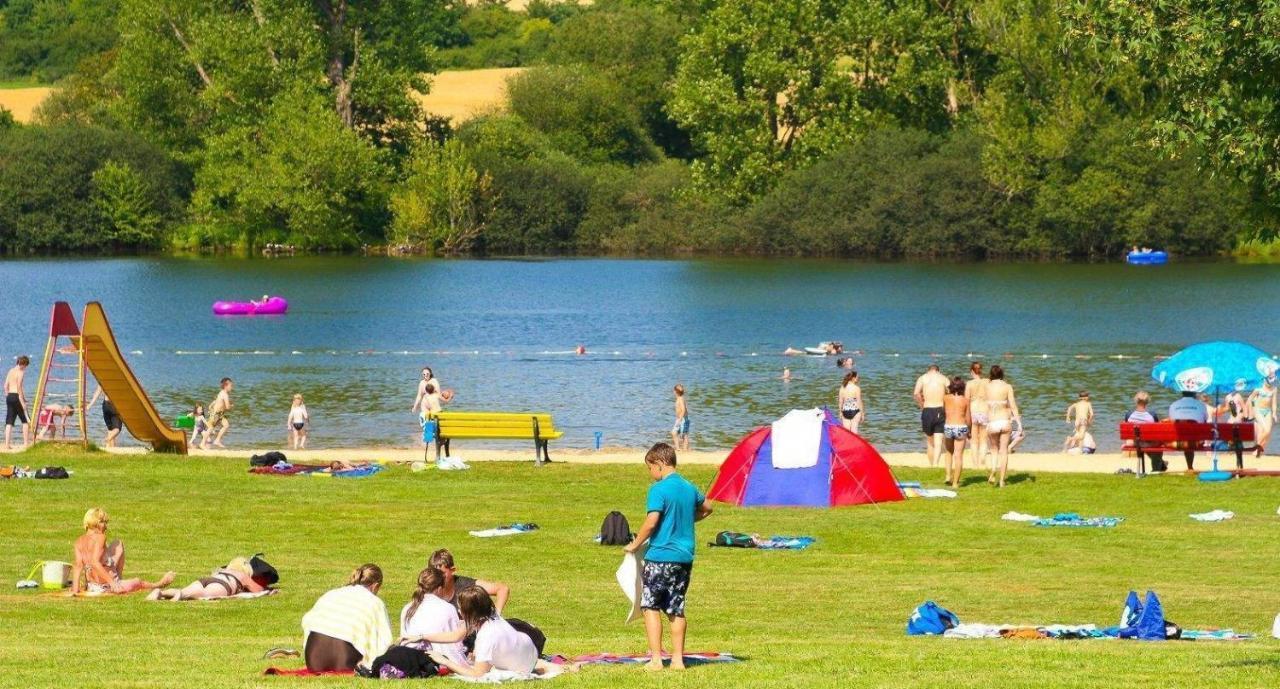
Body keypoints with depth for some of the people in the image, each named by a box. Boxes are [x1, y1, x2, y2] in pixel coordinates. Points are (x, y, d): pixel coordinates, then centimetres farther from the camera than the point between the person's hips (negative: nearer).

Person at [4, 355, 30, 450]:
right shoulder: (21, 372, -9)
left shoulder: (10, 371, 13)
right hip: (16, 396, -7)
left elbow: (6, 386, 12)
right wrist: (23, 401, -14)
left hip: (9, 396, 7)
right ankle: (26, 443, 3)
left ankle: (7, 444, 0)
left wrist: (7, 396, 18)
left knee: (9, 422, 5)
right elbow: (19, 388, -15)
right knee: (25, 420, 5)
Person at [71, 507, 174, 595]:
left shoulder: (79, 541, -1)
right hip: (106, 587, -8)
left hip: (91, 587, 8)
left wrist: (75, 588, -13)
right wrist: (112, 582, -32)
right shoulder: (99, 538, -20)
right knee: (138, 582, 23)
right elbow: (95, 562, -31)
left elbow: (78, 566, -9)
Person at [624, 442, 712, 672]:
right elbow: (706, 509, 27)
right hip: (685, 556, 7)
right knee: (676, 609, 12)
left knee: (650, 607, 1)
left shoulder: (659, 489, -13)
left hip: (661, 556, -7)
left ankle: (656, 659, -4)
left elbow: (651, 522, -20)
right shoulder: (689, 488, 10)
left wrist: (635, 544, -7)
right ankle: (677, 659, 12)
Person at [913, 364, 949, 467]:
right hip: (940, 411, -1)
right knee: (938, 442, -4)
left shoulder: (922, 378, 8)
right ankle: (935, 464, -22)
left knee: (929, 442, 17)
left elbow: (916, 394, -10)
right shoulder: (944, 379, 9)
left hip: (927, 411, 1)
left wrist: (922, 406, 2)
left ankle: (931, 465, 23)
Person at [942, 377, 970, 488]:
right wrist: (969, 432, 15)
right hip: (961, 428, -2)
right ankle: (955, 482, 2)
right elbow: (968, 418, 0)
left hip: (948, 427, 2)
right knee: (958, 455, 3)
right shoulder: (965, 400, -3)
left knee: (949, 452, 25)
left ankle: (948, 475, 12)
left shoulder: (946, 398, 0)